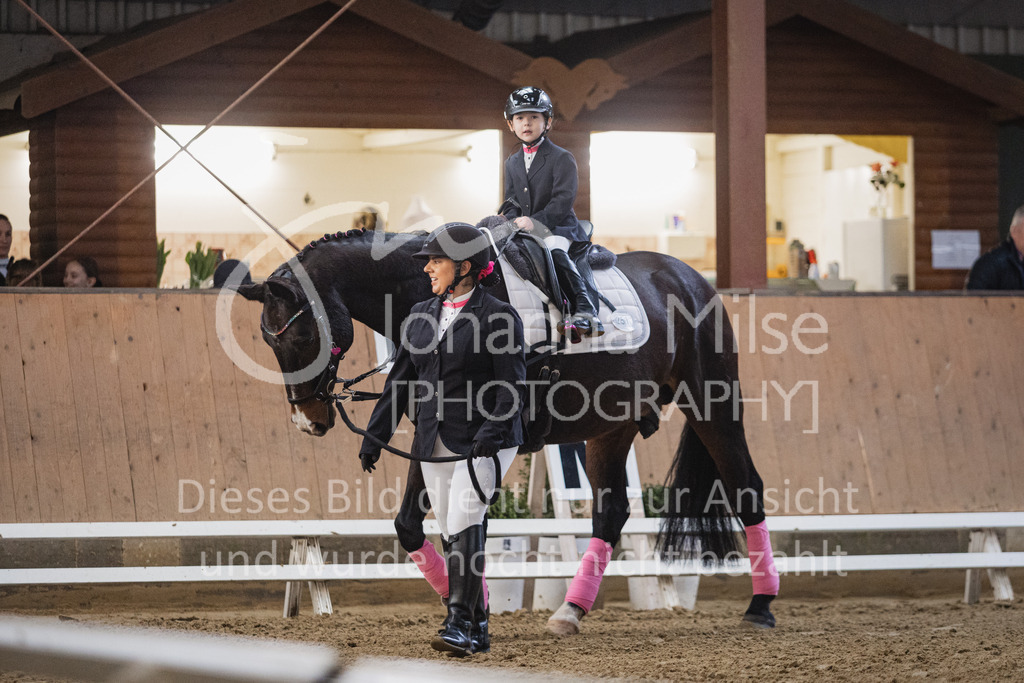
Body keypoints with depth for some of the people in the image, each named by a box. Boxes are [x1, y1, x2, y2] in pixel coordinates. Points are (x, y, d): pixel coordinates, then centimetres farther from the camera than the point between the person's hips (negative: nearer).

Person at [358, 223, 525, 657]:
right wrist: (375, 436, 11)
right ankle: (477, 630, 16)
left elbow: (512, 386, -12)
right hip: (434, 444, 7)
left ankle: (460, 623, -20)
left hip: (484, 443, -7)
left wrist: (492, 432, -24)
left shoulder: (498, 317, -7)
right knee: (450, 533, 8)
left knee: (464, 523, -19)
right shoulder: (421, 316, 12)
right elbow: (400, 380, 15)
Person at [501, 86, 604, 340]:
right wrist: (516, 222, -5)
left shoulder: (562, 158, -2)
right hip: (523, 230, 7)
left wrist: (536, 221, -23)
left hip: (558, 226, -6)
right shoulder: (512, 163, 19)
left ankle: (585, 311, -46)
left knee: (555, 251, -35)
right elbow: (511, 202, 18)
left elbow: (564, 198, -13)